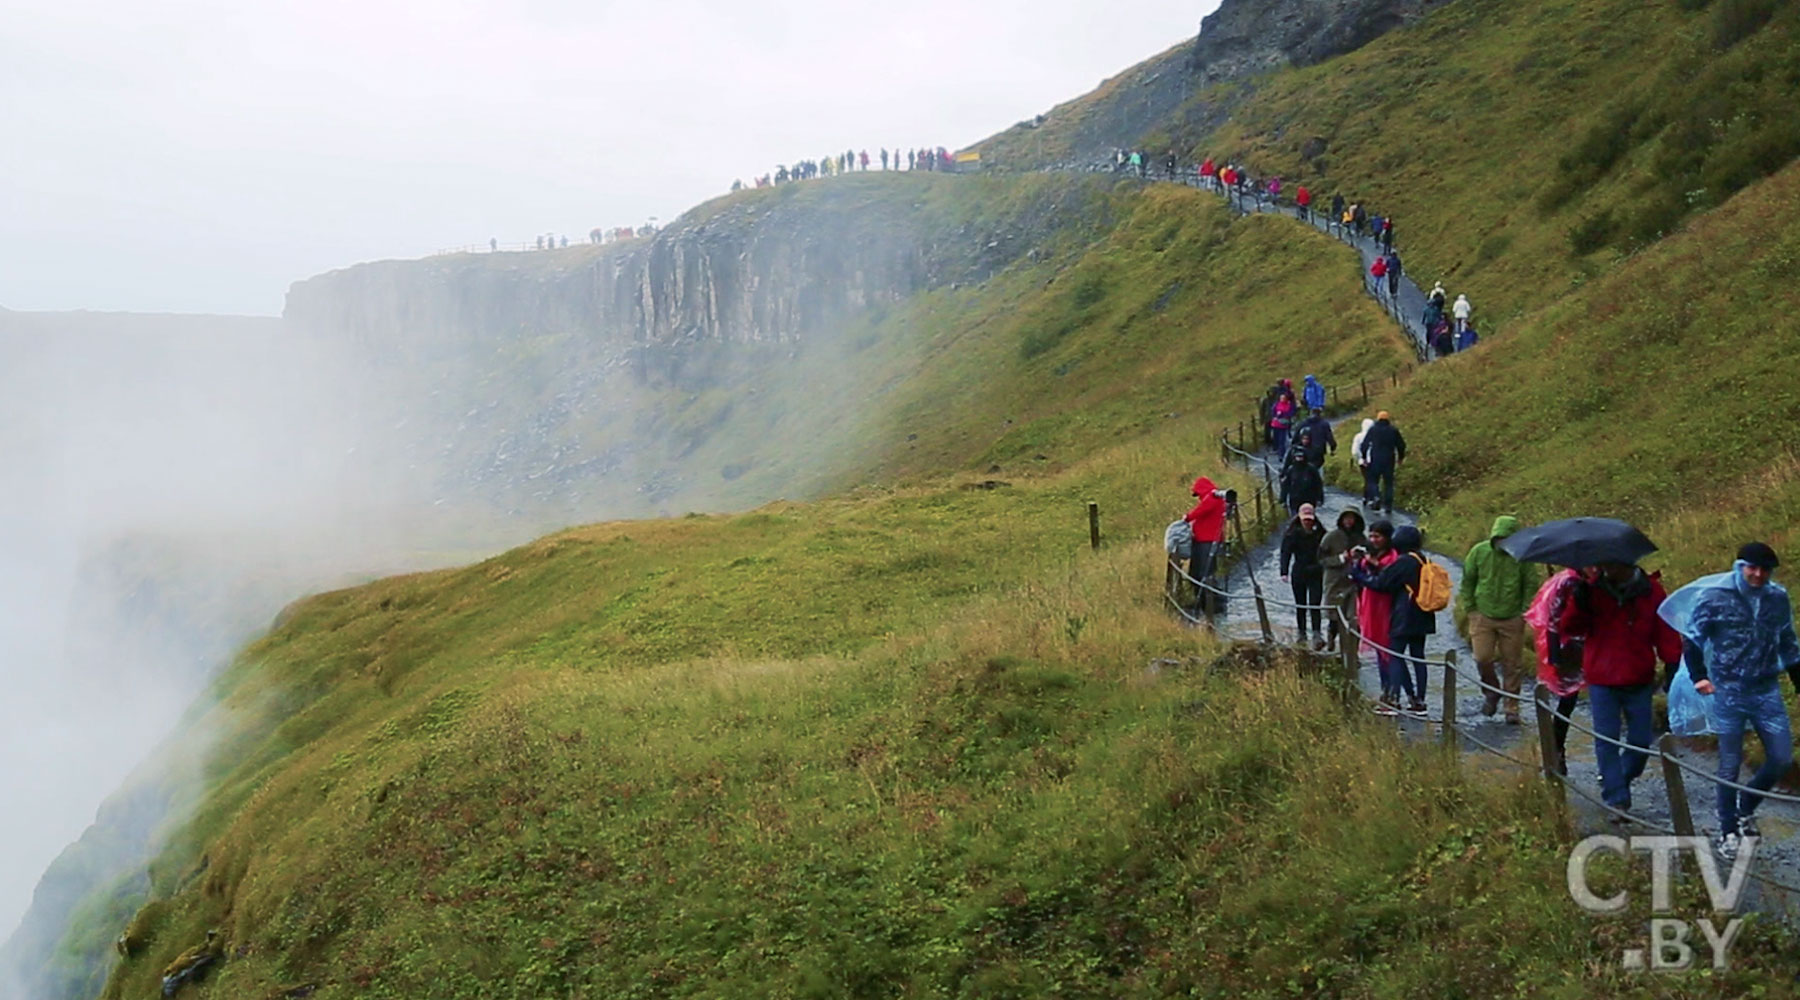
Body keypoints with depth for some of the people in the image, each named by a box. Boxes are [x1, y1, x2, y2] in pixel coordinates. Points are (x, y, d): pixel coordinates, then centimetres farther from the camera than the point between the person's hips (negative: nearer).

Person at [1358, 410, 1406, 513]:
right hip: (1389, 460, 1)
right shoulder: (1394, 430, 3)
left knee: (1373, 480, 9)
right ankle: (1388, 505, 8)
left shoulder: (1373, 430, 0)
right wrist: (1400, 458, 19)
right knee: (1388, 482, 9)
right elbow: (1401, 445, 6)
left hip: (1375, 460, -1)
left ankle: (1376, 497, -18)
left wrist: (1364, 457, 8)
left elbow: (1364, 444, -2)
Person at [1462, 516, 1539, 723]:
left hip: (1512, 619, -1)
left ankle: (1512, 708, 14)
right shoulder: (1479, 551, -3)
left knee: (1511, 664, 4)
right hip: (1483, 616, 1)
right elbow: (1467, 580, 8)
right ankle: (1491, 692, 21)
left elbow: (1531, 584, 3)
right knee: (1482, 658, -8)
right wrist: (1471, 608, 4)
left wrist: (1524, 612, -2)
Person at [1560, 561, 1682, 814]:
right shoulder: (1593, 587, -2)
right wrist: (1580, 603, -21)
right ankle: (1616, 799, 7)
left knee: (1641, 741, 7)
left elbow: (1665, 632, 0)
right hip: (1601, 682, 0)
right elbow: (1570, 626, -4)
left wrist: (1673, 666, -6)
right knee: (1606, 742, 0)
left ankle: (1616, 781, 30)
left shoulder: (1649, 590, -3)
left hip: (1639, 683, 1)